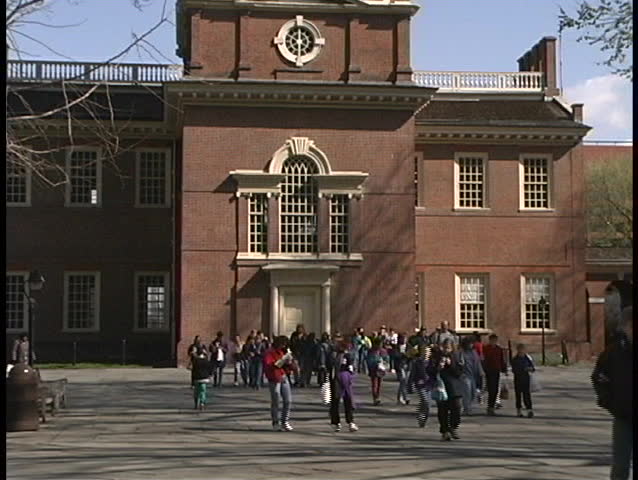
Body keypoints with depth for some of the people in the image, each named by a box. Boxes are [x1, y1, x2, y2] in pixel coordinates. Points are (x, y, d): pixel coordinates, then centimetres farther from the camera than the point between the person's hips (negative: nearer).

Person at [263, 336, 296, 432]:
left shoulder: (283, 352, 14)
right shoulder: (269, 353, -8)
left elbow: (290, 367, 16)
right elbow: (269, 366, -23)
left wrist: (289, 360, -5)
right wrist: (282, 360, -27)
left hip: (284, 378, 7)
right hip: (274, 380, -7)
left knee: (288, 400, 4)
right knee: (275, 402, -2)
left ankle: (285, 422, 15)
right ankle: (276, 424, 8)